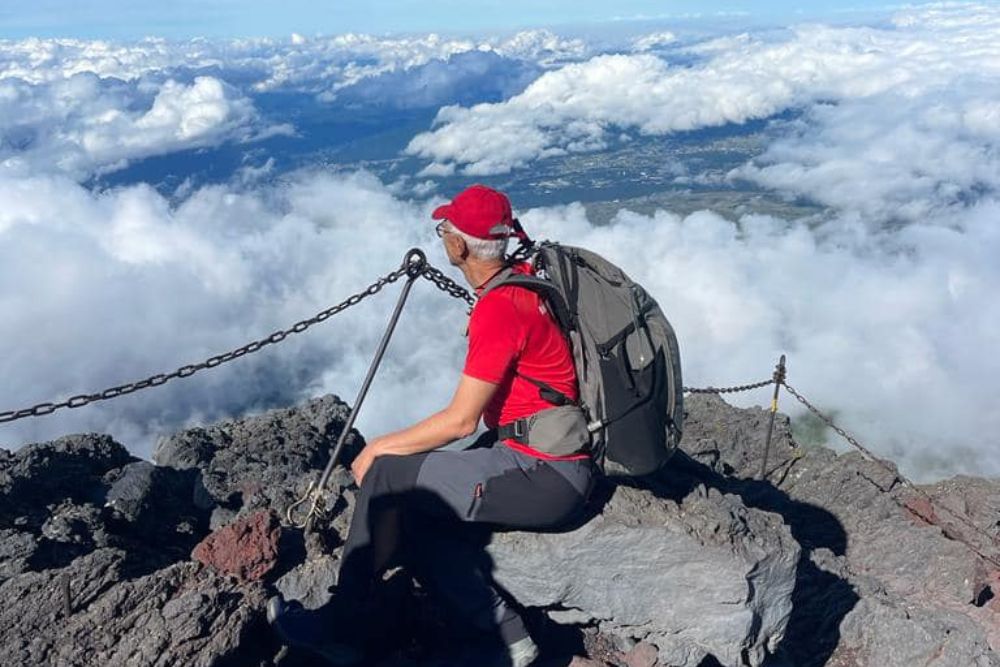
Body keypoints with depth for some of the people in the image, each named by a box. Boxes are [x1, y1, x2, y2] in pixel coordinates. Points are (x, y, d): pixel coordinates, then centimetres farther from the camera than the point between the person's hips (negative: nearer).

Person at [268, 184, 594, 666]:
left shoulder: (498, 310, -23)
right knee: (415, 518, 4)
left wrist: (380, 448, -7)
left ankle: (340, 627, 7)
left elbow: (460, 421, -17)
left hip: (545, 477, -9)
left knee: (387, 476, -9)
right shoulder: (522, 276, 3)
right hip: (550, 462, 9)